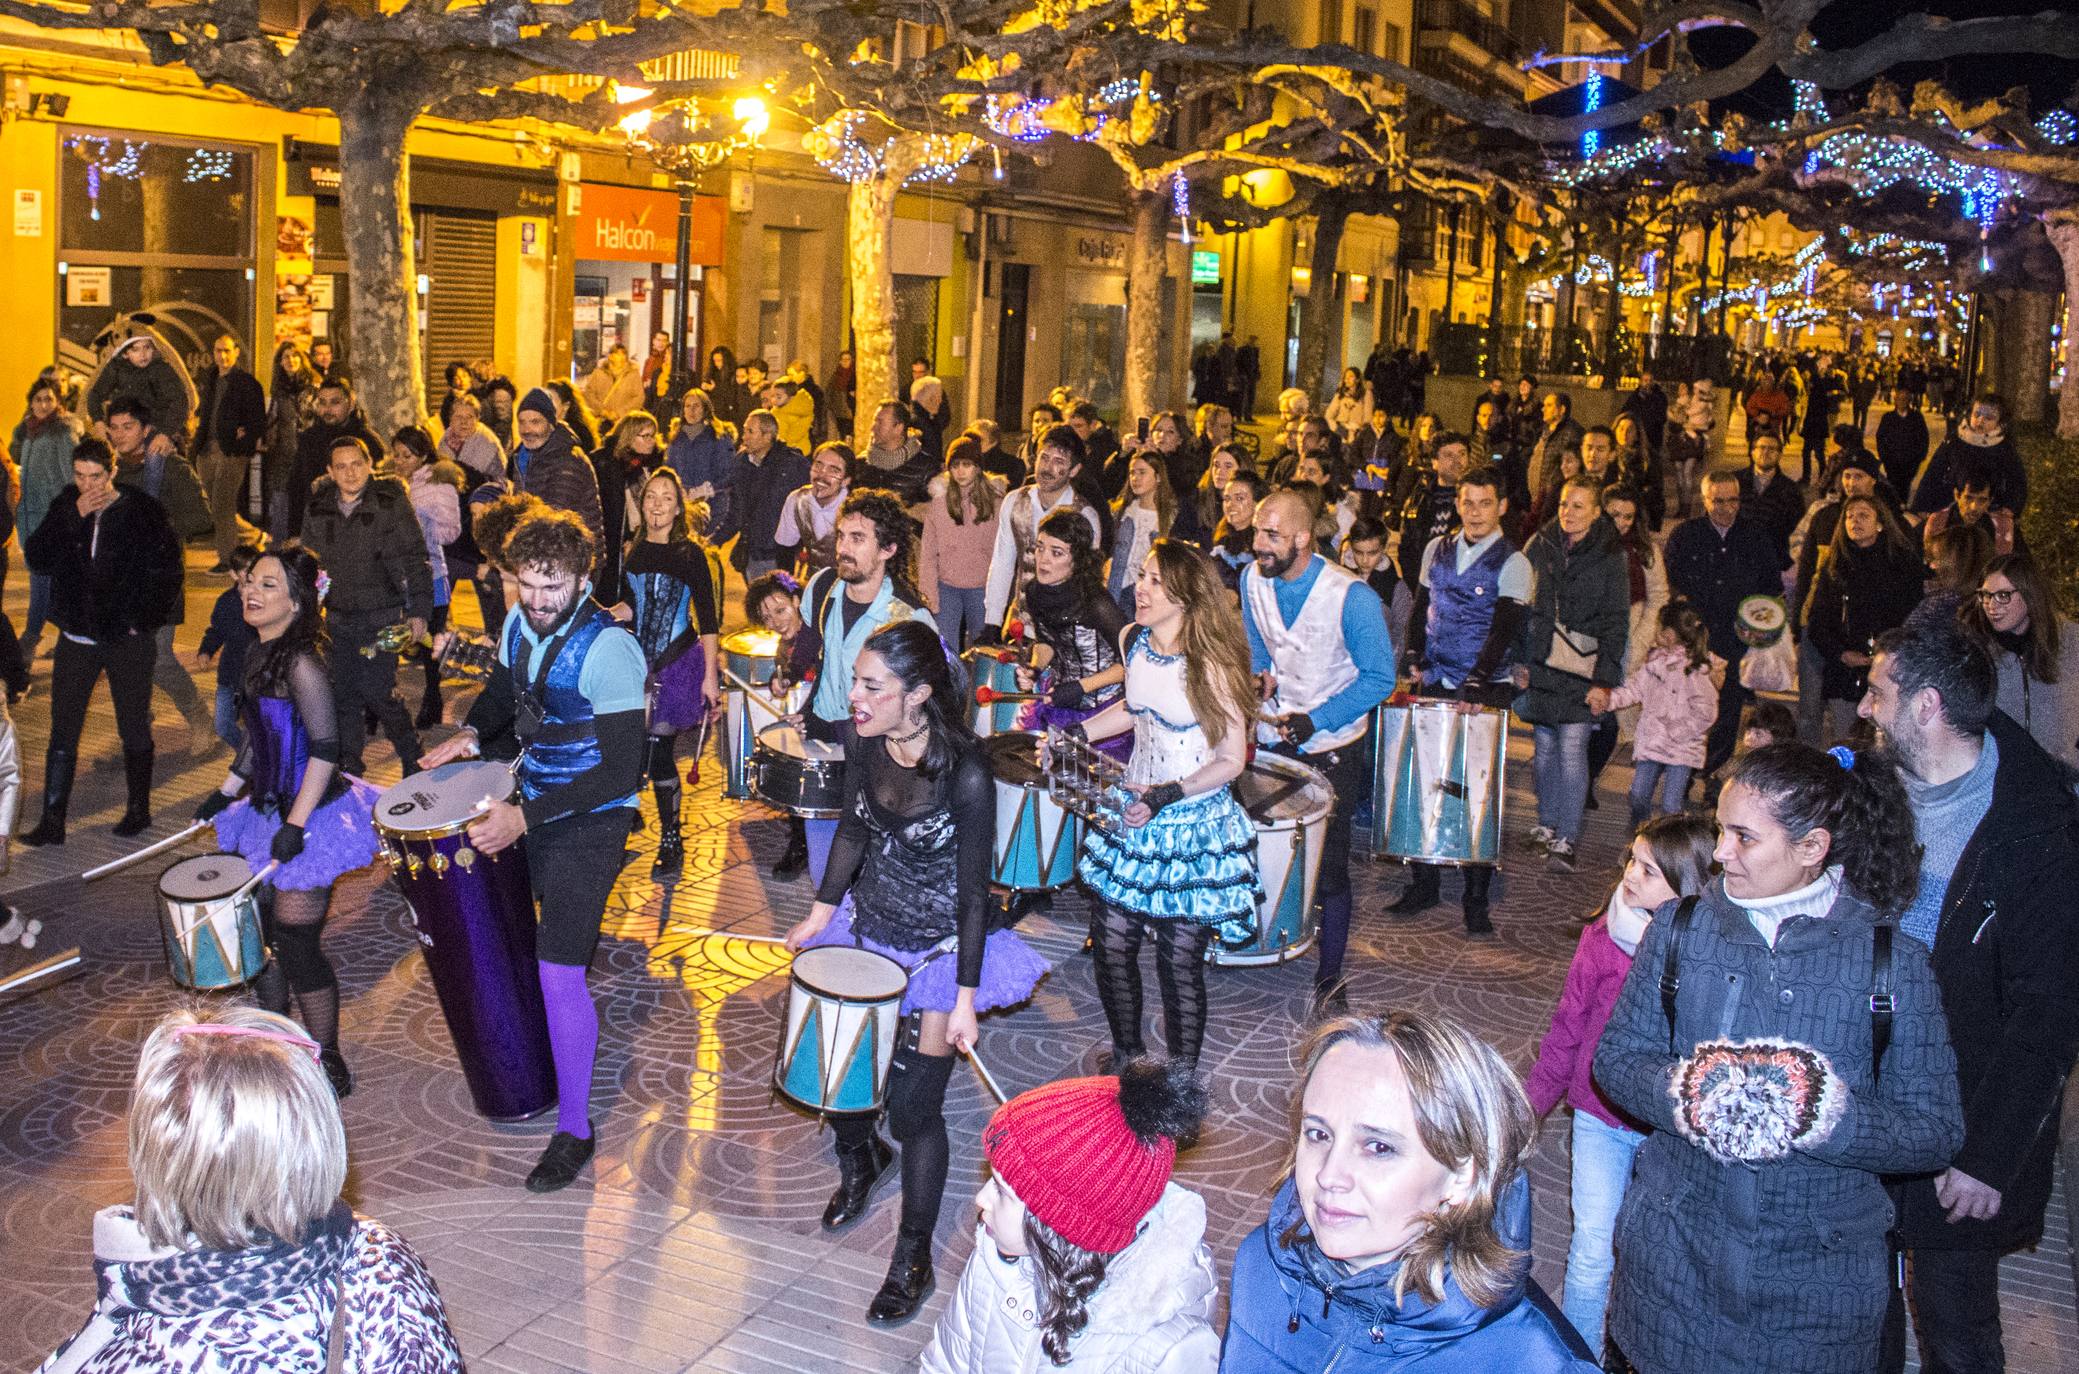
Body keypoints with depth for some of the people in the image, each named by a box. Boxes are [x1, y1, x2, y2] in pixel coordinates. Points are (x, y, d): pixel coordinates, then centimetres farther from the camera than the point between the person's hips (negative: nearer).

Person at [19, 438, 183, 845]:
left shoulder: (142, 511, -8)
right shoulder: (64, 507, 3)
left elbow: (167, 572, -3)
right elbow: (38, 560, -8)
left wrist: (143, 619, -7)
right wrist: (74, 518, -17)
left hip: (128, 640, -3)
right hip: (77, 637, 3)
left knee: (134, 729, 9)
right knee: (63, 731, 3)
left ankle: (138, 809, 25)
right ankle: (52, 821, 8)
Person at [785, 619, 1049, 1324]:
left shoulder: (966, 775, -28)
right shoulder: (863, 740, -11)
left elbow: (974, 891, -20)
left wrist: (966, 999, -17)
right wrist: (821, 911, 10)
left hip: (940, 946, -5)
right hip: (871, 923, 6)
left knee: (913, 1110, -2)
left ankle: (913, 1259, 19)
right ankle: (859, 1157, 46)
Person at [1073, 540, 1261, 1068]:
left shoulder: (1209, 663, -21)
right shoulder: (1132, 640, -1)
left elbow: (1232, 760, -15)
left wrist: (1168, 795, -25)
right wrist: (1077, 733, 7)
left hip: (1192, 830, -6)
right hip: (1132, 816, 6)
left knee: (1179, 965, 2)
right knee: (1110, 947, 8)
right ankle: (1124, 1055, 33)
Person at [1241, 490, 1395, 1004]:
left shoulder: (1351, 597, -25)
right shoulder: (1253, 579, -7)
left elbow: (1380, 677, -16)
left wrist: (1315, 720, -22)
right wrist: (1259, 672, -6)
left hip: (1331, 749, -5)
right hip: (1270, 735, 5)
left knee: (1329, 869, 3)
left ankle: (1329, 976, 18)